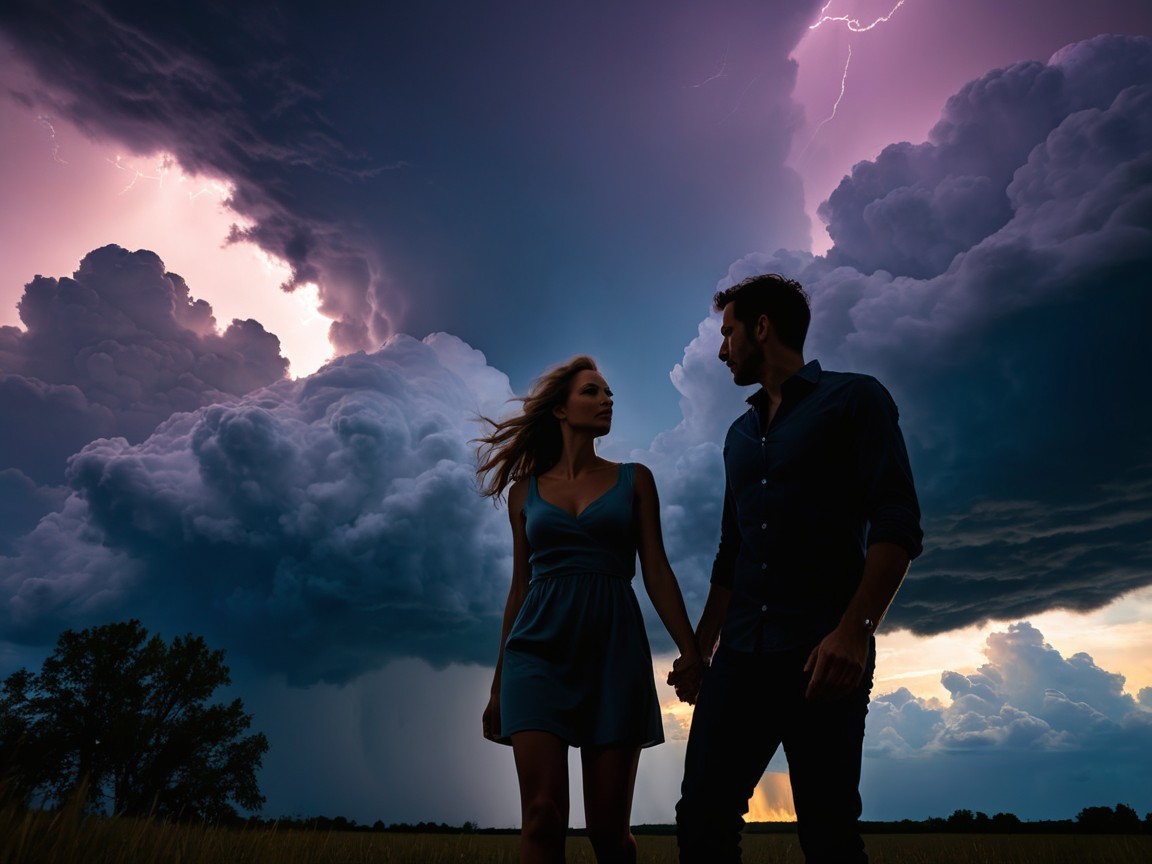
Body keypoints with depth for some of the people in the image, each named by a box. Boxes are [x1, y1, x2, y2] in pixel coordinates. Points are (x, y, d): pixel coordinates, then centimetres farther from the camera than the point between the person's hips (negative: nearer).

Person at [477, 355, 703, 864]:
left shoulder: (634, 479, 10)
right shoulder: (526, 489, 12)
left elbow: (656, 571, 4)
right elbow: (520, 586, 14)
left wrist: (690, 651, -10)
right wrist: (498, 684, 14)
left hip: (613, 649, 0)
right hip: (541, 649, 1)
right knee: (544, 816, -8)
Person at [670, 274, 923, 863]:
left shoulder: (854, 399, 1)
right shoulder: (740, 434, 20)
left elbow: (896, 525, -9)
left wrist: (854, 631, -21)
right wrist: (699, 650, 19)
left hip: (823, 656, -5)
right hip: (740, 658, 6)